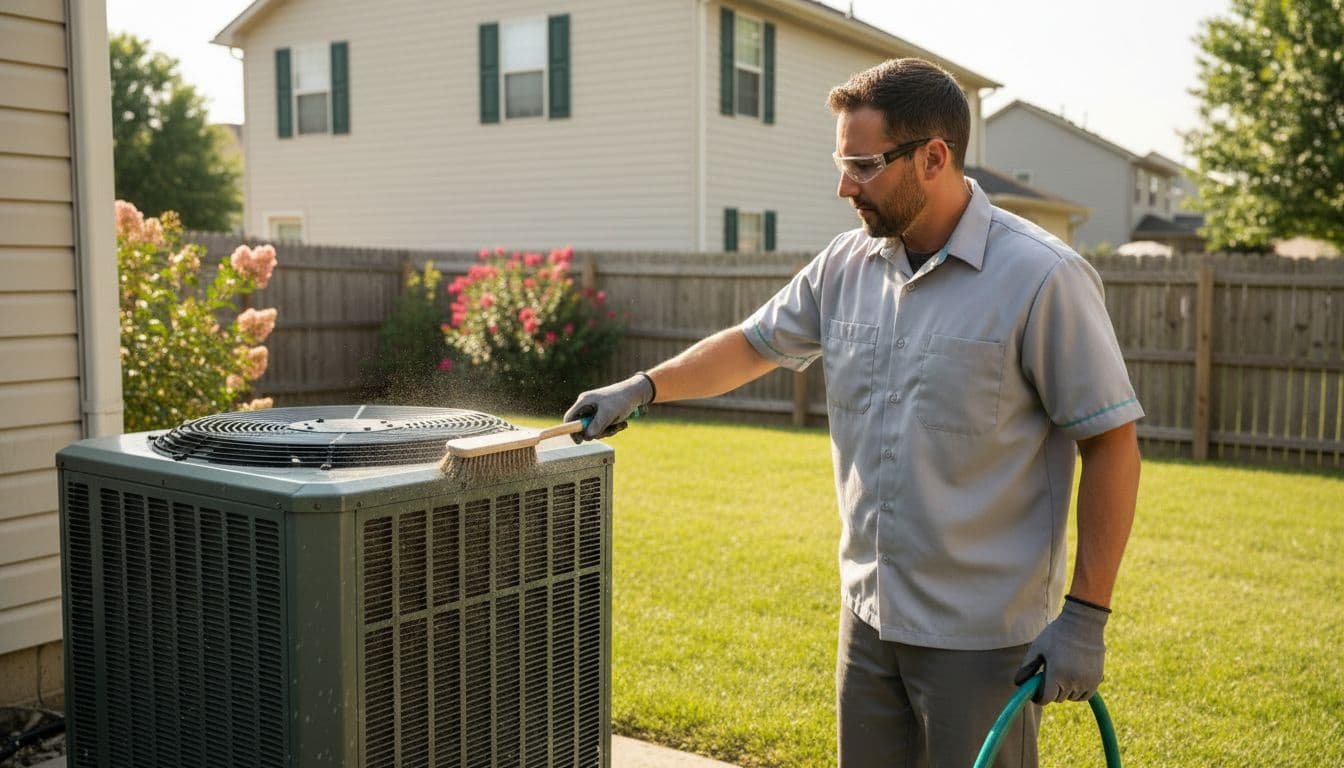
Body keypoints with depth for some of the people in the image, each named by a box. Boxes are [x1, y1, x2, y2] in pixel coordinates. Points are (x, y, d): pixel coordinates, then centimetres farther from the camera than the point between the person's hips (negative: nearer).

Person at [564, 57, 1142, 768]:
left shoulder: (1042, 278, -15)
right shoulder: (847, 266, 3)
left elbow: (1111, 443, -13)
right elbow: (755, 343, 17)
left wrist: (1085, 616, -14)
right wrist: (644, 387, 6)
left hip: (983, 632, -5)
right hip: (869, 613, 6)